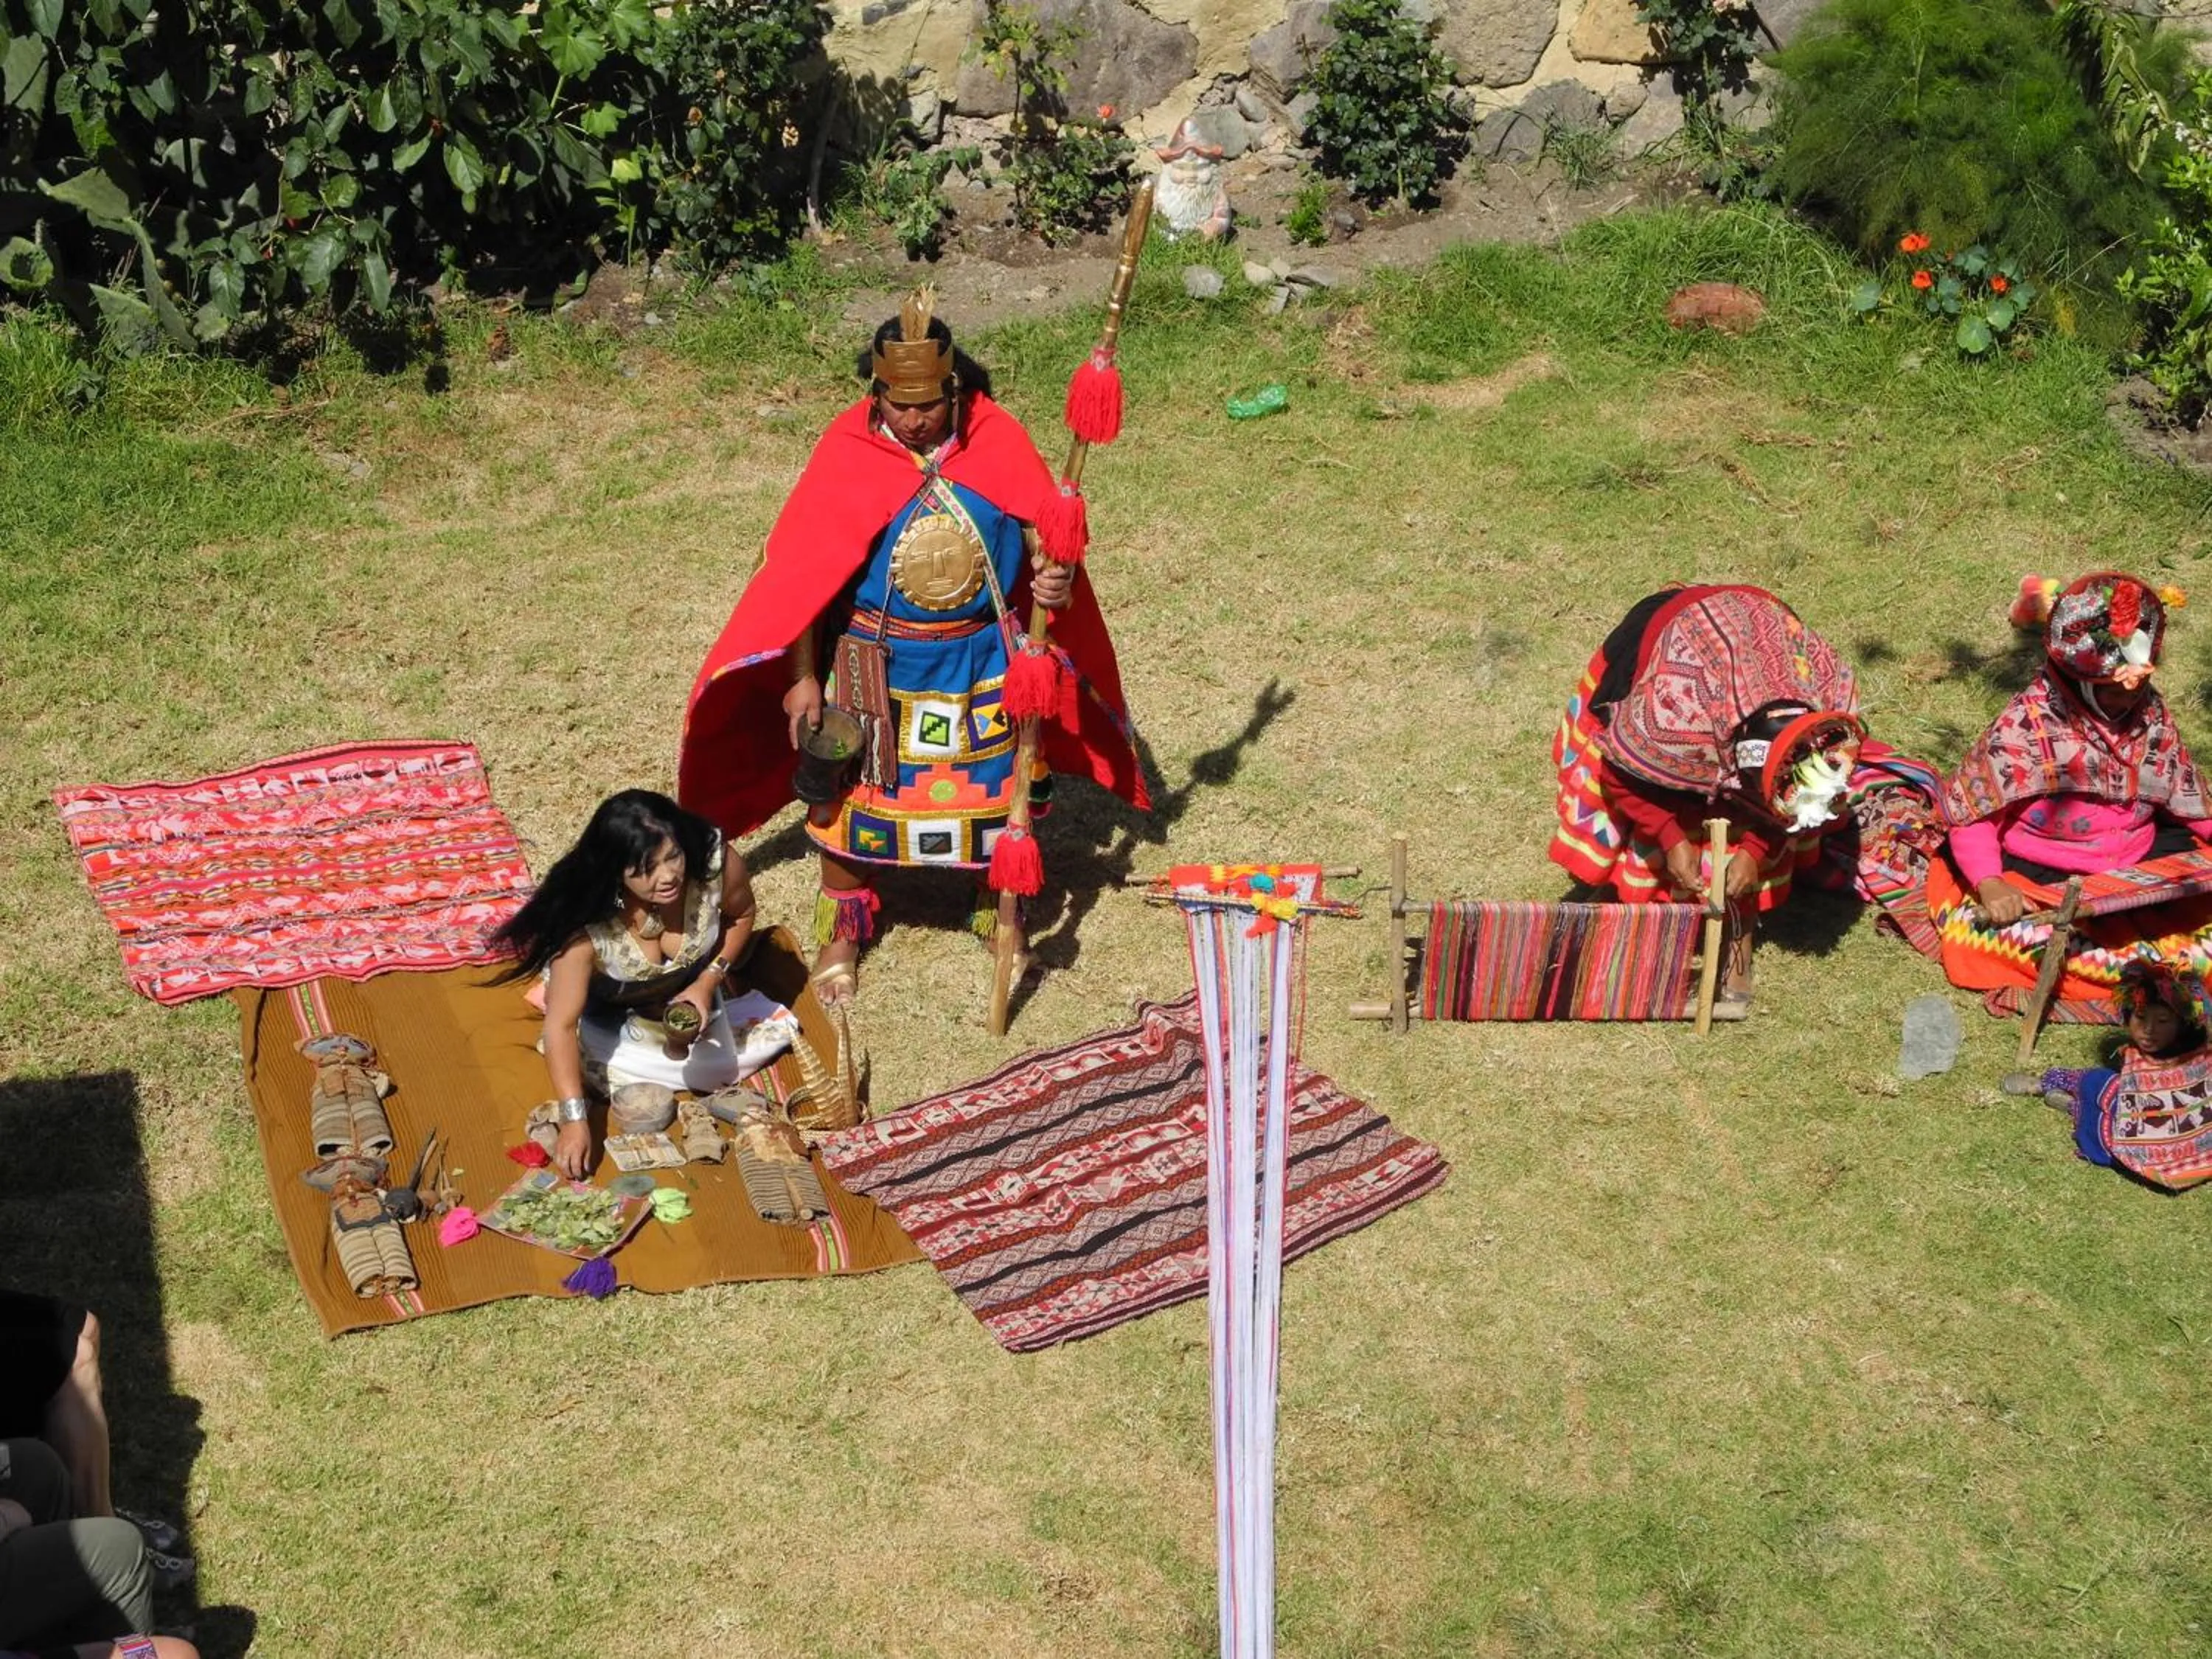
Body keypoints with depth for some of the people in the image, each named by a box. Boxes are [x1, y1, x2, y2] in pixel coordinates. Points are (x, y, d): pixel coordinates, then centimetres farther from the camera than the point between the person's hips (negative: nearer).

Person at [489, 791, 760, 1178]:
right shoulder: (588, 923, -42)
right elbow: (561, 1024, -38)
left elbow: (741, 915, -11)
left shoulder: (716, 860, -36)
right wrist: (575, 1120, -43)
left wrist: (708, 982, -23)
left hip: (685, 988, 2)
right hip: (608, 1004, -2)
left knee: (715, 1069, -6)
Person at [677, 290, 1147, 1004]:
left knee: (995, 792, 14)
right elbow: (801, 571, -9)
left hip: (983, 663, 1)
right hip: (876, 667, -1)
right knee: (857, 792, 10)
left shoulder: (998, 442, -11)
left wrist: (1056, 579, -27)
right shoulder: (846, 452, -14)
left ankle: (998, 911, 39)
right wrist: (801, 679, -10)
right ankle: (842, 928, 31)